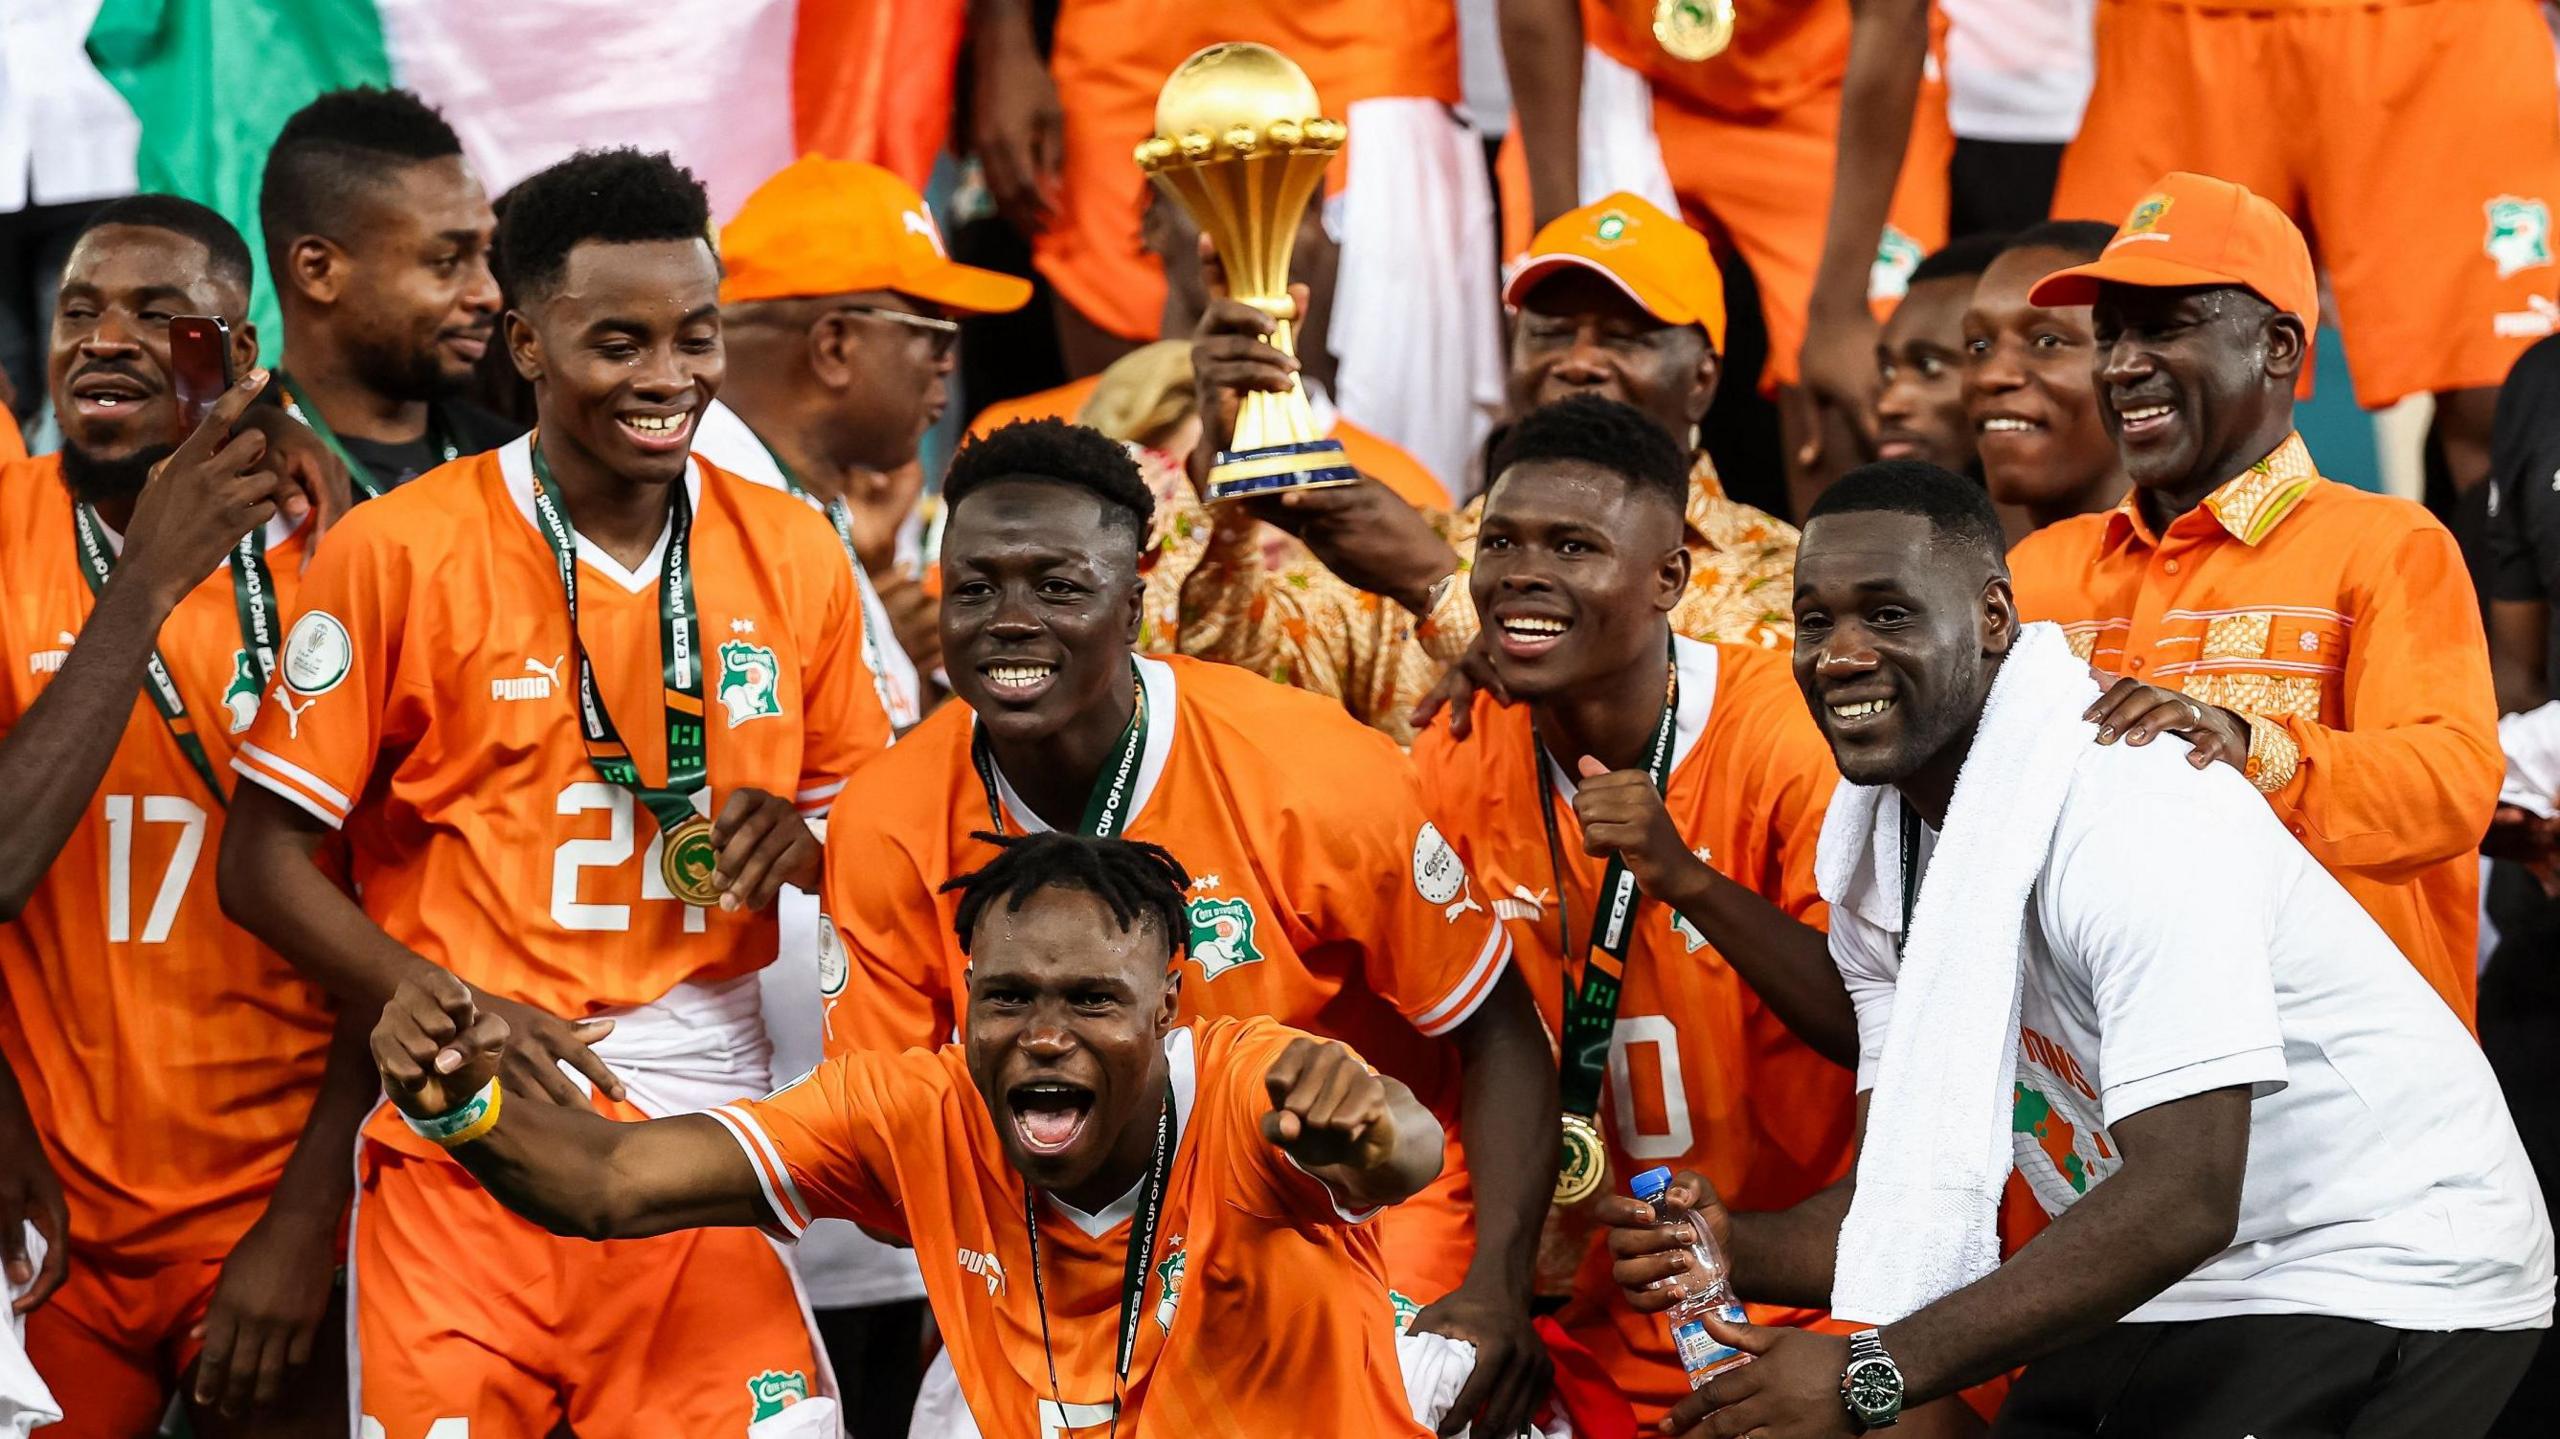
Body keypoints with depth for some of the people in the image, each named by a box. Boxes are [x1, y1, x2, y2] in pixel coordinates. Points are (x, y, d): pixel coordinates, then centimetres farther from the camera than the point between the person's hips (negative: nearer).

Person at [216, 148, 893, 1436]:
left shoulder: (792, 556, 8)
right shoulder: (398, 554, -3)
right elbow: (264, 863, 0)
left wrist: (794, 838, -5)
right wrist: (457, 1017, -13)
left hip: (705, 1136, 3)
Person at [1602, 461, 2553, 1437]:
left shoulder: (2133, 808, -23)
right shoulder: (1874, 861, 2)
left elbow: (2185, 1201, -29)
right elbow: (1915, 1191, 4)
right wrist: (1741, 1252, -17)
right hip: (2174, 1296, 8)